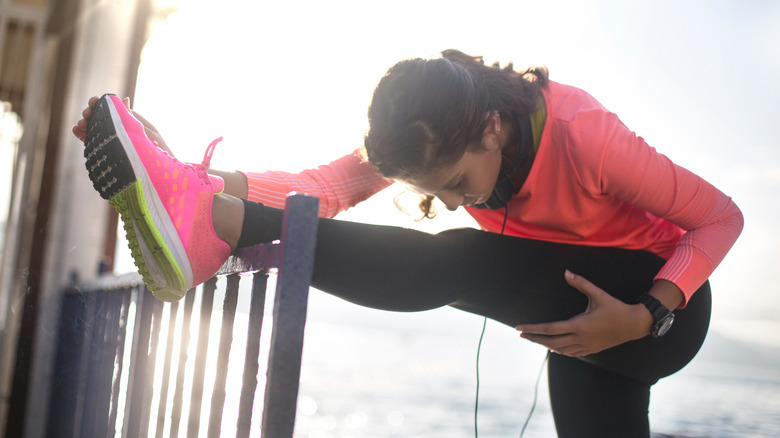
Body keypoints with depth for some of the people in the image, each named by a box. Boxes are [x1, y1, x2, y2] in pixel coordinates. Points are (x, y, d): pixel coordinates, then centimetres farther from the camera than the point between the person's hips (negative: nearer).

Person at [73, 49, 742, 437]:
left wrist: (646, 316, -33)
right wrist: (207, 183, -38)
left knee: (448, 267, -28)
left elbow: (722, 218, -20)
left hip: (657, 300, -6)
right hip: (583, 321, 6)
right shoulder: (432, 138, -13)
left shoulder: (581, 133, -30)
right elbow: (328, 185, -23)